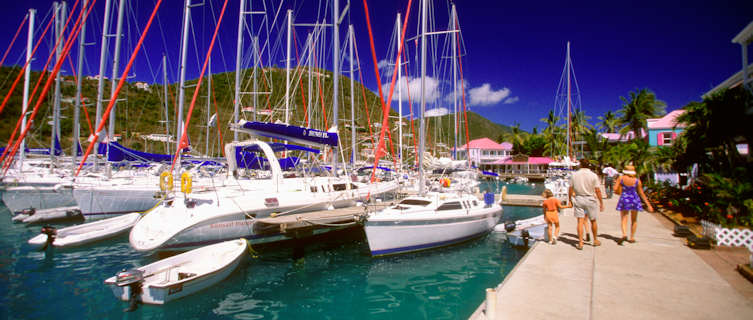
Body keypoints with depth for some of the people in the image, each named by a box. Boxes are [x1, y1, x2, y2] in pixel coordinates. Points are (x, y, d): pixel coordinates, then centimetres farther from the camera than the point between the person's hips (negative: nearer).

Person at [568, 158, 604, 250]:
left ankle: (580, 243, -2)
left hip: (578, 199, 0)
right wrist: (601, 203, 2)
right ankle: (595, 240, 32)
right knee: (593, 221, 16)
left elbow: (570, 189, 1)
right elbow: (597, 191, -6)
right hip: (590, 199, 0)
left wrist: (570, 200, 14)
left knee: (580, 221, 0)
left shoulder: (574, 174, -2)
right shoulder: (593, 175, -6)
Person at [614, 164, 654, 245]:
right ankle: (632, 238, 20)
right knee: (634, 220, 17)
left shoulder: (621, 178, -6)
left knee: (624, 219, 3)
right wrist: (648, 205, 7)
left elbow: (615, 188, -7)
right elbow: (641, 194, 0)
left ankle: (624, 235, -19)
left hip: (624, 200, -1)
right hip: (634, 200, 1)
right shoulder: (637, 181, -4)